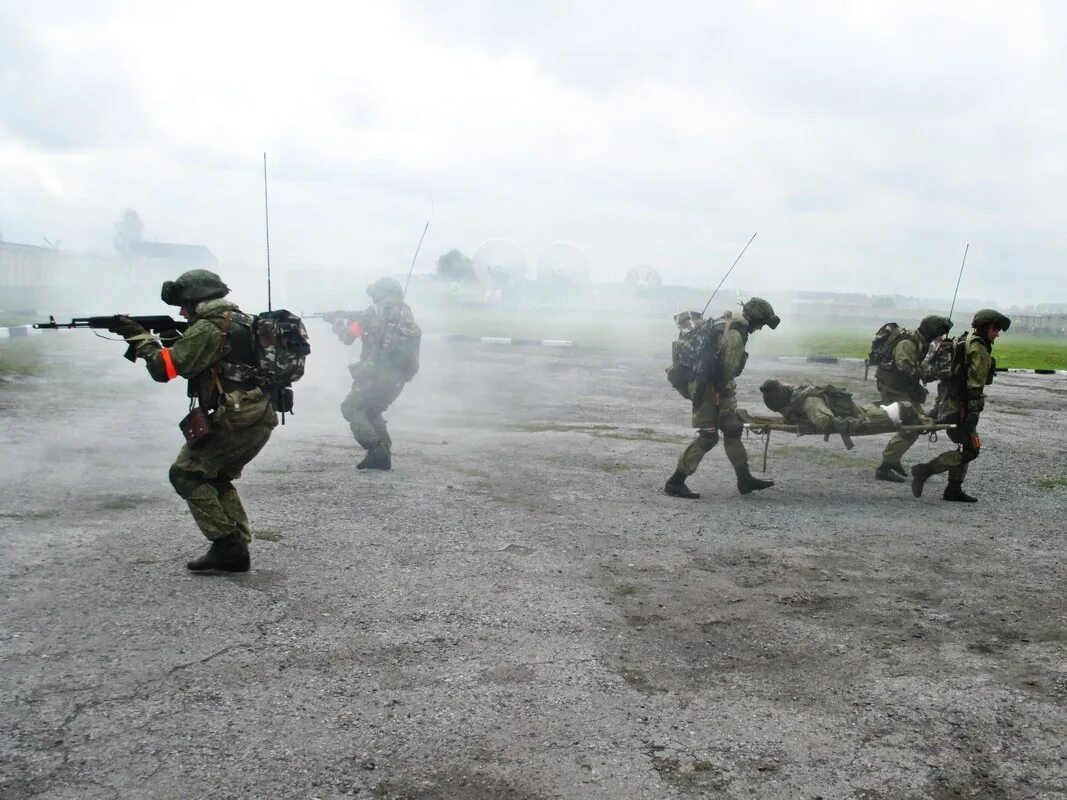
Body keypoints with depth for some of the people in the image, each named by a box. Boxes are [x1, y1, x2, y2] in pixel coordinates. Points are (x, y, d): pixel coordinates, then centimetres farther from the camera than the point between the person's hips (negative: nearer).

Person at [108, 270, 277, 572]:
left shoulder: (207, 328, -10)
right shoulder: (241, 320, 18)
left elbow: (165, 368, -10)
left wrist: (139, 336, 4)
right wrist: (170, 338, 16)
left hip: (235, 422, -9)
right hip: (260, 421, 9)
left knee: (186, 475, 6)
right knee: (214, 477, 22)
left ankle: (226, 544, 0)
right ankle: (236, 548, 16)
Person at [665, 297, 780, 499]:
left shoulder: (728, 323, 11)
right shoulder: (735, 334, -21)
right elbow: (727, 368, -22)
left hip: (718, 385, 10)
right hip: (708, 387, -10)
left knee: (733, 430, 13)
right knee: (708, 437, -6)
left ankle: (745, 480, 20)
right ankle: (675, 482, 0)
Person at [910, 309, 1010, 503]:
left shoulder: (966, 342, 18)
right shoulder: (978, 348, -13)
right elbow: (975, 384, -19)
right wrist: (972, 414, -22)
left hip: (949, 403, 10)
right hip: (959, 407, -10)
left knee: (967, 447, 14)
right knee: (970, 449, -8)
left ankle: (954, 490, 16)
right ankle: (925, 470, -8)